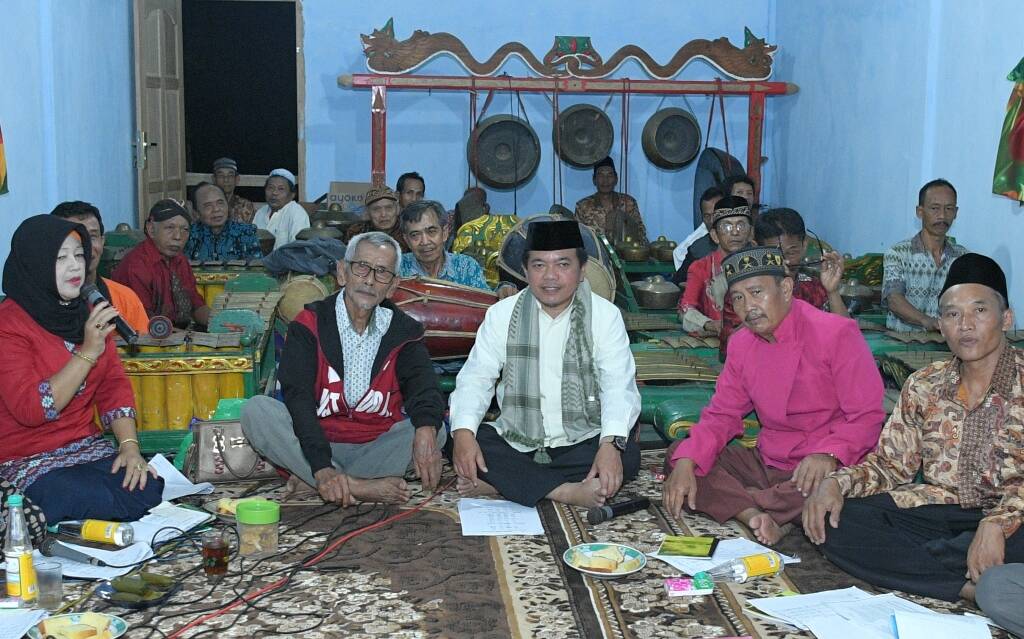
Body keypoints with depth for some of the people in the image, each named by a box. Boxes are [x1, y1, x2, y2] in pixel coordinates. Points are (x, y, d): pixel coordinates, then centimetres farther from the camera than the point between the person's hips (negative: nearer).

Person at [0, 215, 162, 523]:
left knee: (152, 488, -21)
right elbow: (30, 409, -21)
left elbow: (114, 385, 8)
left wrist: (129, 446, -8)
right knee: (104, 504, -29)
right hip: (25, 461, -6)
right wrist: (88, 352, -24)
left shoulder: (88, 314, 10)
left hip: (88, 448, 6)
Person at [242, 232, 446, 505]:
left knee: (435, 430, -24)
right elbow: (297, 398, -16)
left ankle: (310, 482, -28)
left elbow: (424, 386, -10)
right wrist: (322, 467, -32)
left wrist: (426, 427, -37)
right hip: (315, 443, -1)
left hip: (377, 447, 2)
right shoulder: (310, 325, -2)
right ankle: (358, 486, -36)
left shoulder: (402, 331, 6)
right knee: (256, 410, -24)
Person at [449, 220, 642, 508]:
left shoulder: (605, 315, -2)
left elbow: (619, 387, -12)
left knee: (626, 455, -30)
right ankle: (566, 491, -29)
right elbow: (475, 378, -3)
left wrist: (611, 443, -31)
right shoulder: (501, 314, 2)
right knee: (463, 443, -24)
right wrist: (463, 432, -24)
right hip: (515, 442, 1)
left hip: (583, 443, -1)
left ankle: (498, 483, -28)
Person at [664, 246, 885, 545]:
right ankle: (755, 515, -28)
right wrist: (686, 463, -14)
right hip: (767, 463, 6)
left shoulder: (837, 333, -12)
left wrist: (829, 455, -35)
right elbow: (721, 415, 5)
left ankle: (735, 503, -18)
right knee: (678, 455, -8)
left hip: (827, 468, -5)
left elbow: (867, 417, -15)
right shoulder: (742, 344, 6)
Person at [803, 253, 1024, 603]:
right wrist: (836, 482, -9)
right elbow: (890, 464, 12)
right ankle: (975, 586, -19)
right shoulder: (924, 386, 11)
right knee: (833, 521, -18)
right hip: (937, 513, 5)